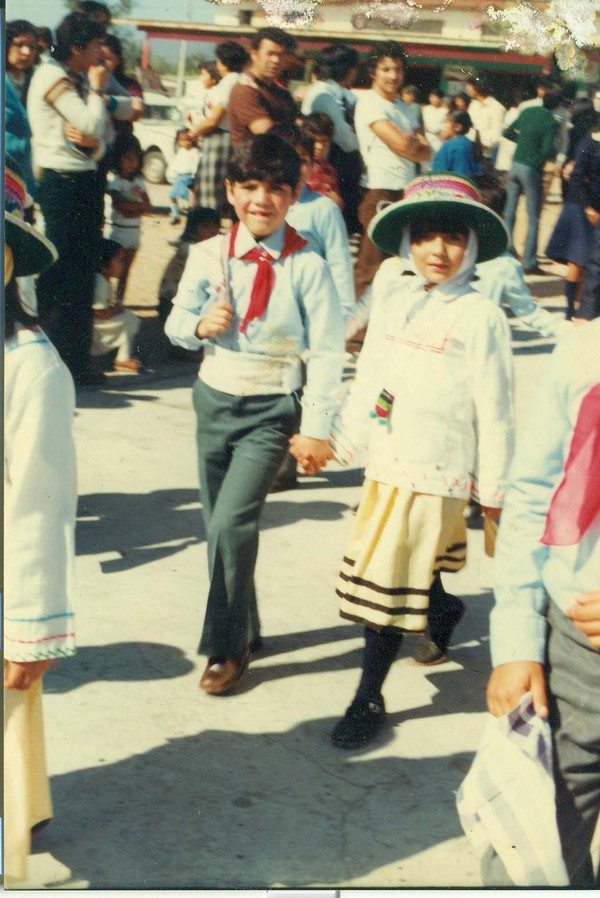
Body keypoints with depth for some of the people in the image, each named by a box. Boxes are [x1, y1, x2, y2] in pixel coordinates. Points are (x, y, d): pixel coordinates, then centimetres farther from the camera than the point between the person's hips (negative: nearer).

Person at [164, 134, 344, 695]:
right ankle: (245, 629, 32)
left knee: (232, 524, -15)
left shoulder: (306, 267, -11)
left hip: (272, 409, -4)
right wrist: (199, 325, -15)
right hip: (215, 400, 4)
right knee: (219, 526, 12)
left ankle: (227, 647, 2)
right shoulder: (209, 255, -1)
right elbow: (177, 321, 8)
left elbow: (326, 351, -9)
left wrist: (316, 427, -11)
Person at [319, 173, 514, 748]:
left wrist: (493, 490, -5)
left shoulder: (479, 316, -12)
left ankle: (369, 698, 6)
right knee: (419, 570, 20)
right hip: (383, 459, 6)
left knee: (388, 582, -4)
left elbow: (494, 412, -8)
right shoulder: (392, 290, 5)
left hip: (433, 471, -6)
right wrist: (342, 433, 19)